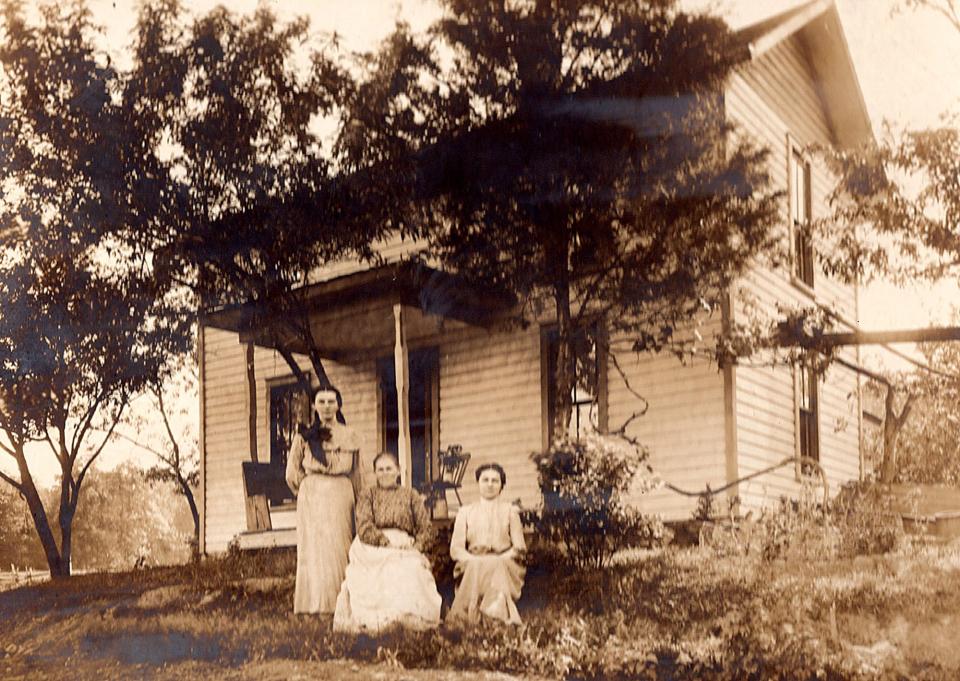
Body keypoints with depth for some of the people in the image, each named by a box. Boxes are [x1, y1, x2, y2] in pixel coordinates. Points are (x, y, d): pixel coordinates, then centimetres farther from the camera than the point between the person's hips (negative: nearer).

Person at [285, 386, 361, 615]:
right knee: (314, 550, -6)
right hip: (312, 499, -1)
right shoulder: (304, 436, 7)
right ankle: (315, 606, -5)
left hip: (341, 498, 1)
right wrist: (309, 489, 5)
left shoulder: (350, 437, 12)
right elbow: (293, 473, 8)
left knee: (339, 550, -3)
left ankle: (339, 604, 0)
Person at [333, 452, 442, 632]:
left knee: (410, 571, -34)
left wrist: (417, 546, -10)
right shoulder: (368, 495, 17)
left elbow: (426, 528, 11)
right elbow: (364, 528, 1)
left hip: (405, 549, 1)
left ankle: (408, 615, -32)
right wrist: (388, 541, -14)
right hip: (373, 550, -1)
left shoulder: (410, 495, 20)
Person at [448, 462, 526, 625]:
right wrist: (475, 560, -12)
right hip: (473, 567, 0)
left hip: (503, 566, 0)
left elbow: (519, 547, 7)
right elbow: (456, 549, 8)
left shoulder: (510, 511, 16)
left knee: (496, 566, -34)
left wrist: (499, 559, -12)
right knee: (477, 566, -34)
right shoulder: (465, 512, 18)